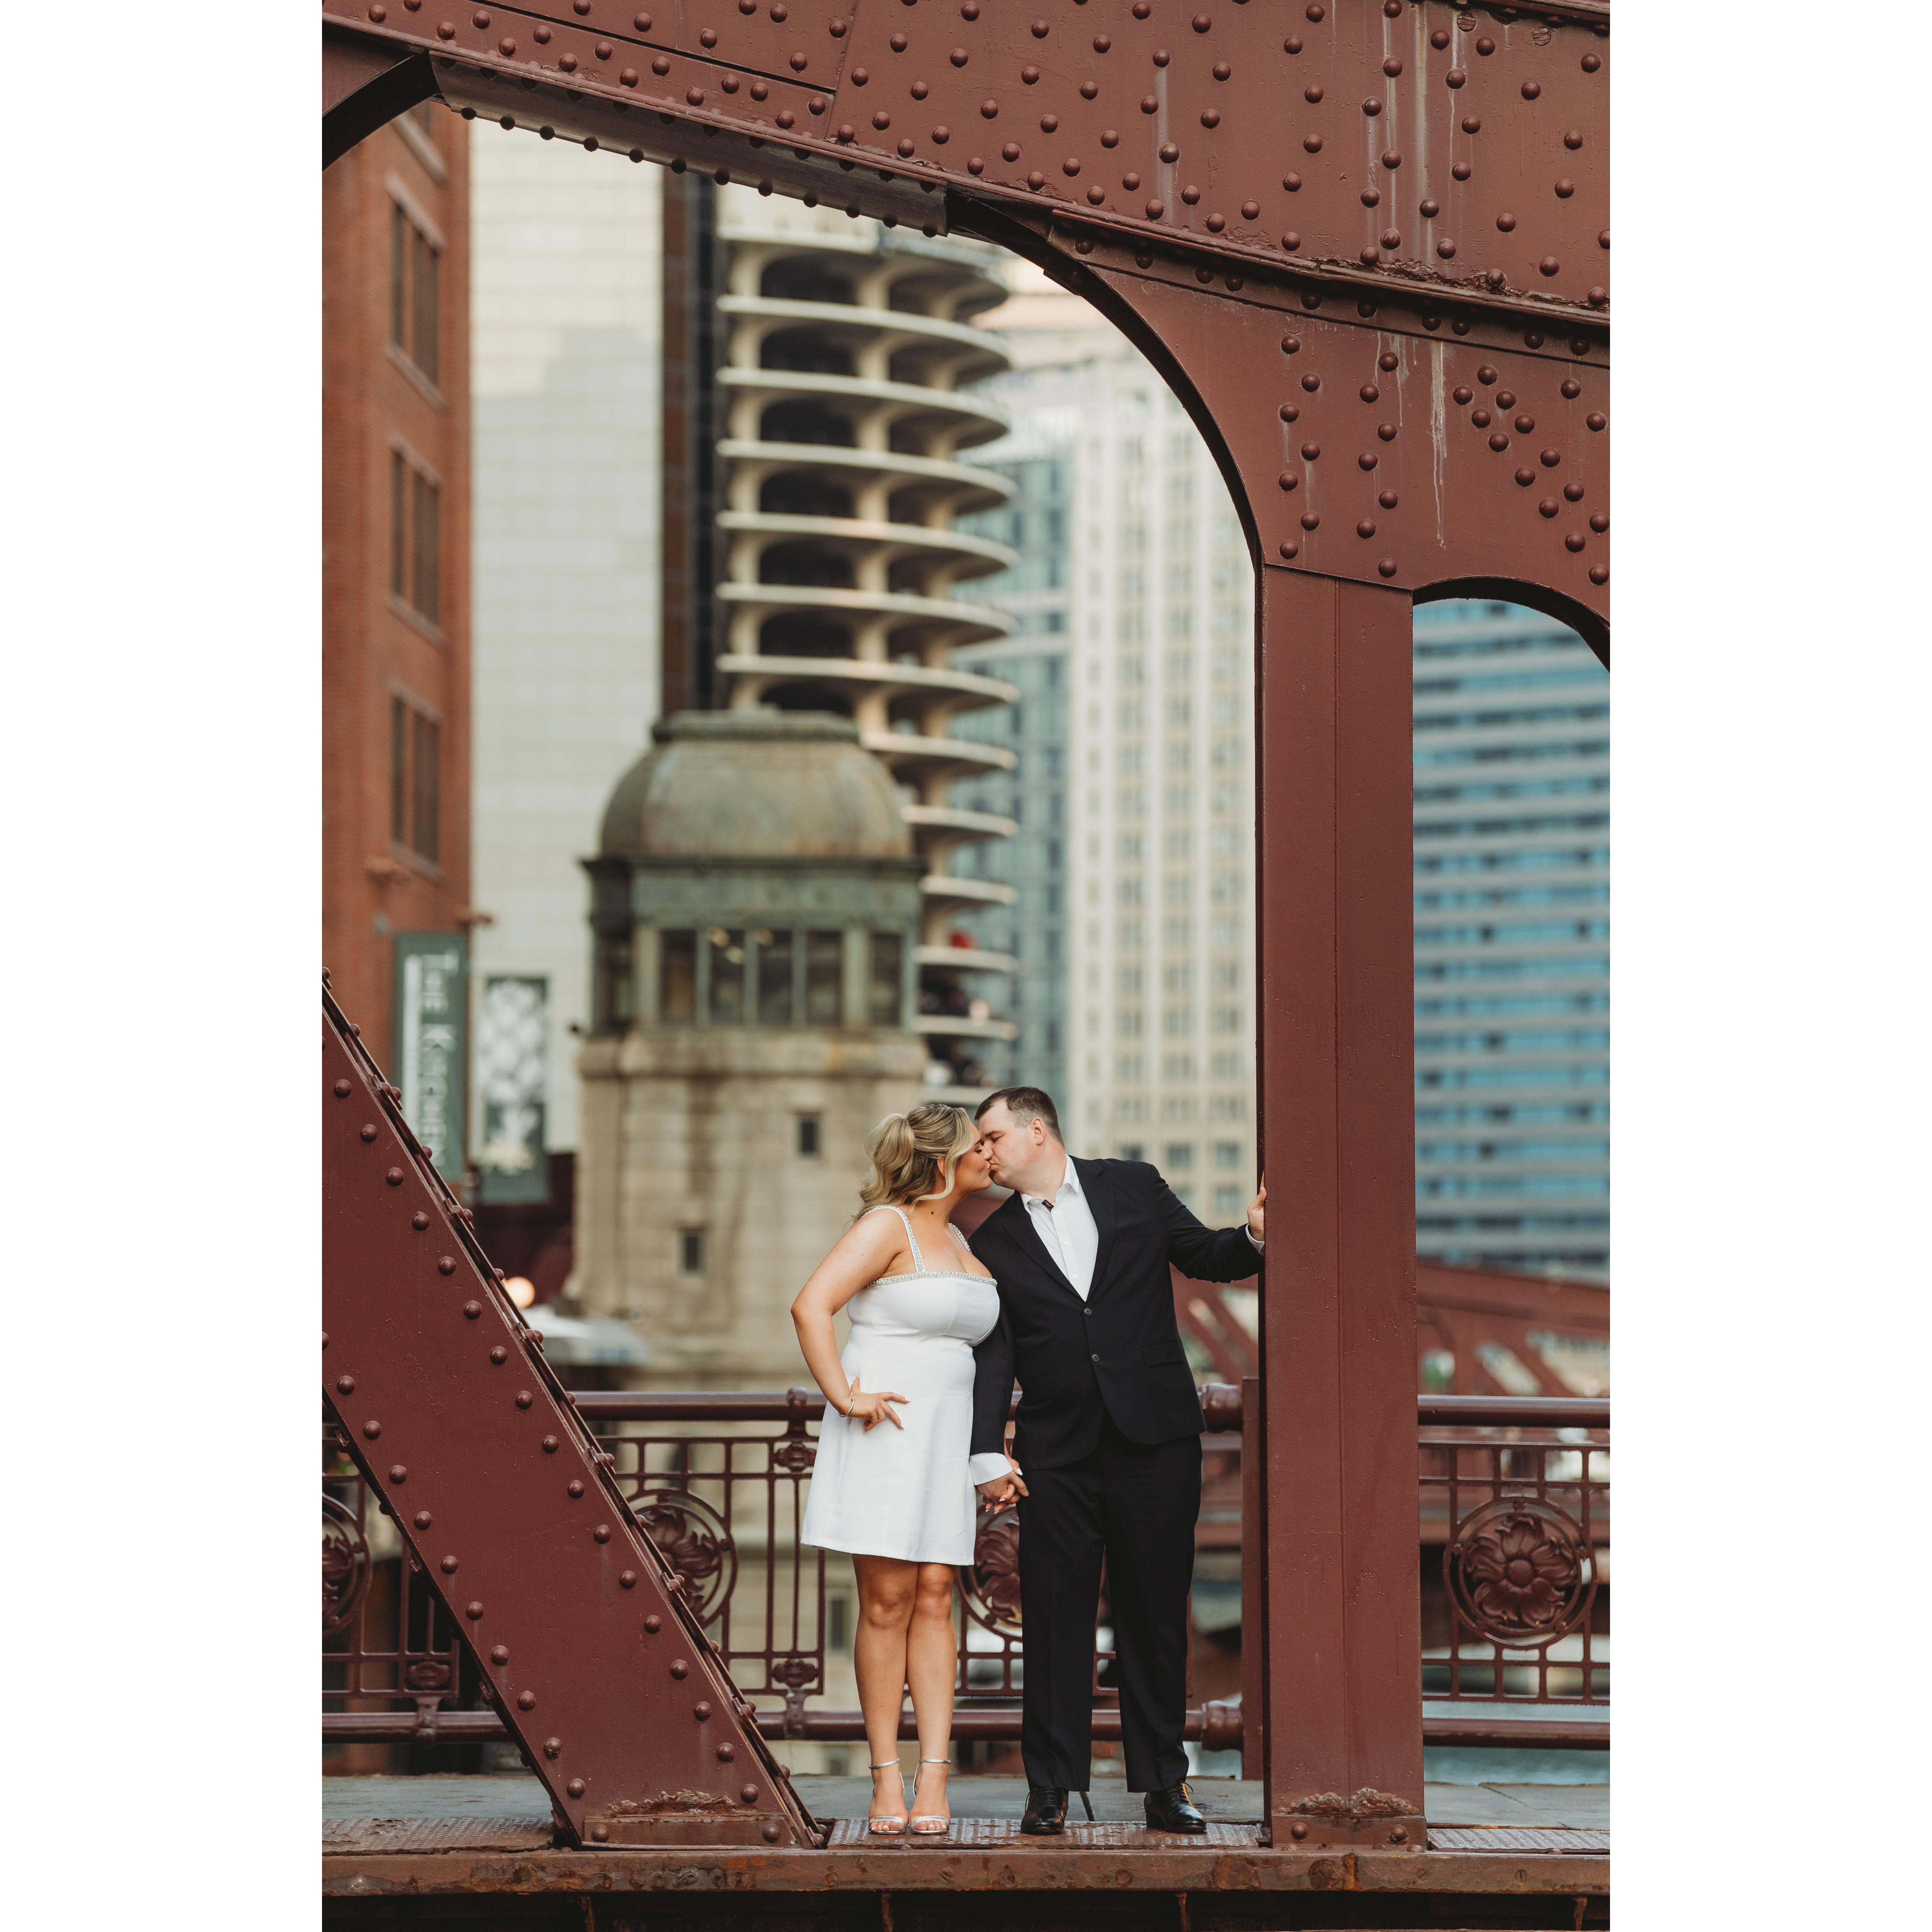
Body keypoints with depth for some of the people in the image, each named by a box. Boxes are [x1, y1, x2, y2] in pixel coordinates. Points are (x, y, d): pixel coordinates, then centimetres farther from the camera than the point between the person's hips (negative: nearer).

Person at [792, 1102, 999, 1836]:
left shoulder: (956, 1239, 18)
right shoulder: (888, 1227, -7)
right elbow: (810, 1306, -18)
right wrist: (844, 1397, -18)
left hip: (947, 1432, 7)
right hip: (886, 1432, -7)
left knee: (934, 1600, -1)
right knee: (887, 1601, -5)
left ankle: (933, 1777, -5)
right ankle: (886, 1777, -1)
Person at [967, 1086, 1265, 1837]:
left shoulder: (1134, 1188, 7)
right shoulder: (995, 1241, 9)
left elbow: (1206, 1257, 15)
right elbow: (992, 1355, 2)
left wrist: (1254, 1237, -7)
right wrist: (988, 1454, -8)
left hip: (1154, 1438, -1)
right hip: (1057, 1456, 1)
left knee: (1156, 1615, 4)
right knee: (1055, 1619, 0)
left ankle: (1163, 1785, 10)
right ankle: (1051, 1789, 6)